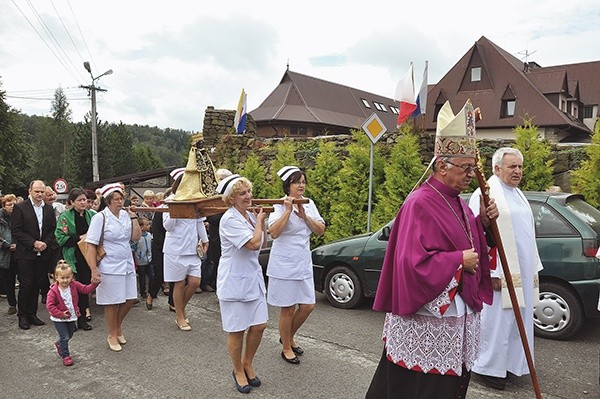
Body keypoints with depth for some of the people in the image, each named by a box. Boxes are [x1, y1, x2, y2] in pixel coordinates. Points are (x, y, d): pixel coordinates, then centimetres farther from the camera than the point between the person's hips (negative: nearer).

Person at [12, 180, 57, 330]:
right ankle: (22, 316, 14)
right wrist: (33, 243, -15)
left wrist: (45, 243, -7)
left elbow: (53, 230, 9)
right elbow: (16, 231, -10)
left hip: (43, 254, 4)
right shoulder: (20, 208, -5)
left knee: (37, 285, 10)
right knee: (26, 285, 0)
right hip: (25, 254, -4)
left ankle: (32, 314, 22)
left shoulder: (49, 209, 9)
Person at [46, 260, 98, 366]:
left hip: (71, 317, 5)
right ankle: (65, 356, 12)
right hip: (59, 319, -5)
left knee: (70, 334, 21)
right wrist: (60, 314, -22)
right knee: (64, 337, -5)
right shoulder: (53, 291, -20)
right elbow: (49, 305, -18)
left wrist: (94, 283, -22)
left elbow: (85, 289, -6)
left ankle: (59, 344, 50)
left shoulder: (74, 285, -8)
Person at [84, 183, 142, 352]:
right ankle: (112, 335, 25)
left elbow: (136, 237, 2)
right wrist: (94, 270, -17)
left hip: (127, 265, 5)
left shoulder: (126, 215, 5)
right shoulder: (100, 217, -10)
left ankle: (118, 325, 37)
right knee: (112, 303, 6)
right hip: (109, 267, -5)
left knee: (129, 299, 11)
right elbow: (91, 245, -12)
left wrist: (133, 217, -4)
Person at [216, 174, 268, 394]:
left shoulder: (249, 215, 6)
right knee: (237, 330, 7)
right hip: (234, 282, -7)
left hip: (253, 278, 7)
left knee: (259, 326, 9)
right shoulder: (229, 219, -19)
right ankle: (238, 371, 28)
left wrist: (261, 221, 2)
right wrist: (259, 221, -11)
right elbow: (253, 244, -26)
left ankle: (247, 364, 33)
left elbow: (263, 243, 13)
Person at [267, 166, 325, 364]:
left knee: (308, 305, 8)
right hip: (284, 263, -6)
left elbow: (321, 230, 0)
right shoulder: (280, 205, -9)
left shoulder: (309, 204, 7)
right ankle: (286, 348, 24)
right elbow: (274, 232, -23)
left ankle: (289, 337, 33)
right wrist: (288, 211, -24)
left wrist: (304, 216, -12)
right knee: (288, 308, 4)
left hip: (303, 262, 6)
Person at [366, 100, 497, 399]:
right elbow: (414, 262, -25)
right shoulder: (420, 205, -19)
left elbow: (468, 242, 18)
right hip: (426, 321, -9)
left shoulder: (456, 202, 9)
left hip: (457, 314, 9)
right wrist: (459, 260, -17)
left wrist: (483, 222, 1)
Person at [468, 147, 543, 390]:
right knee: (497, 319, -2)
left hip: (522, 273, 9)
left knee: (517, 317, 14)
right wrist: (491, 272, -23)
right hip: (501, 272, -9)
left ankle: (510, 362, 27)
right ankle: (487, 367, 11)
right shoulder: (486, 194, -12)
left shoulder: (517, 195, 16)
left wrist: (534, 268, 17)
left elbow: (527, 234, 21)